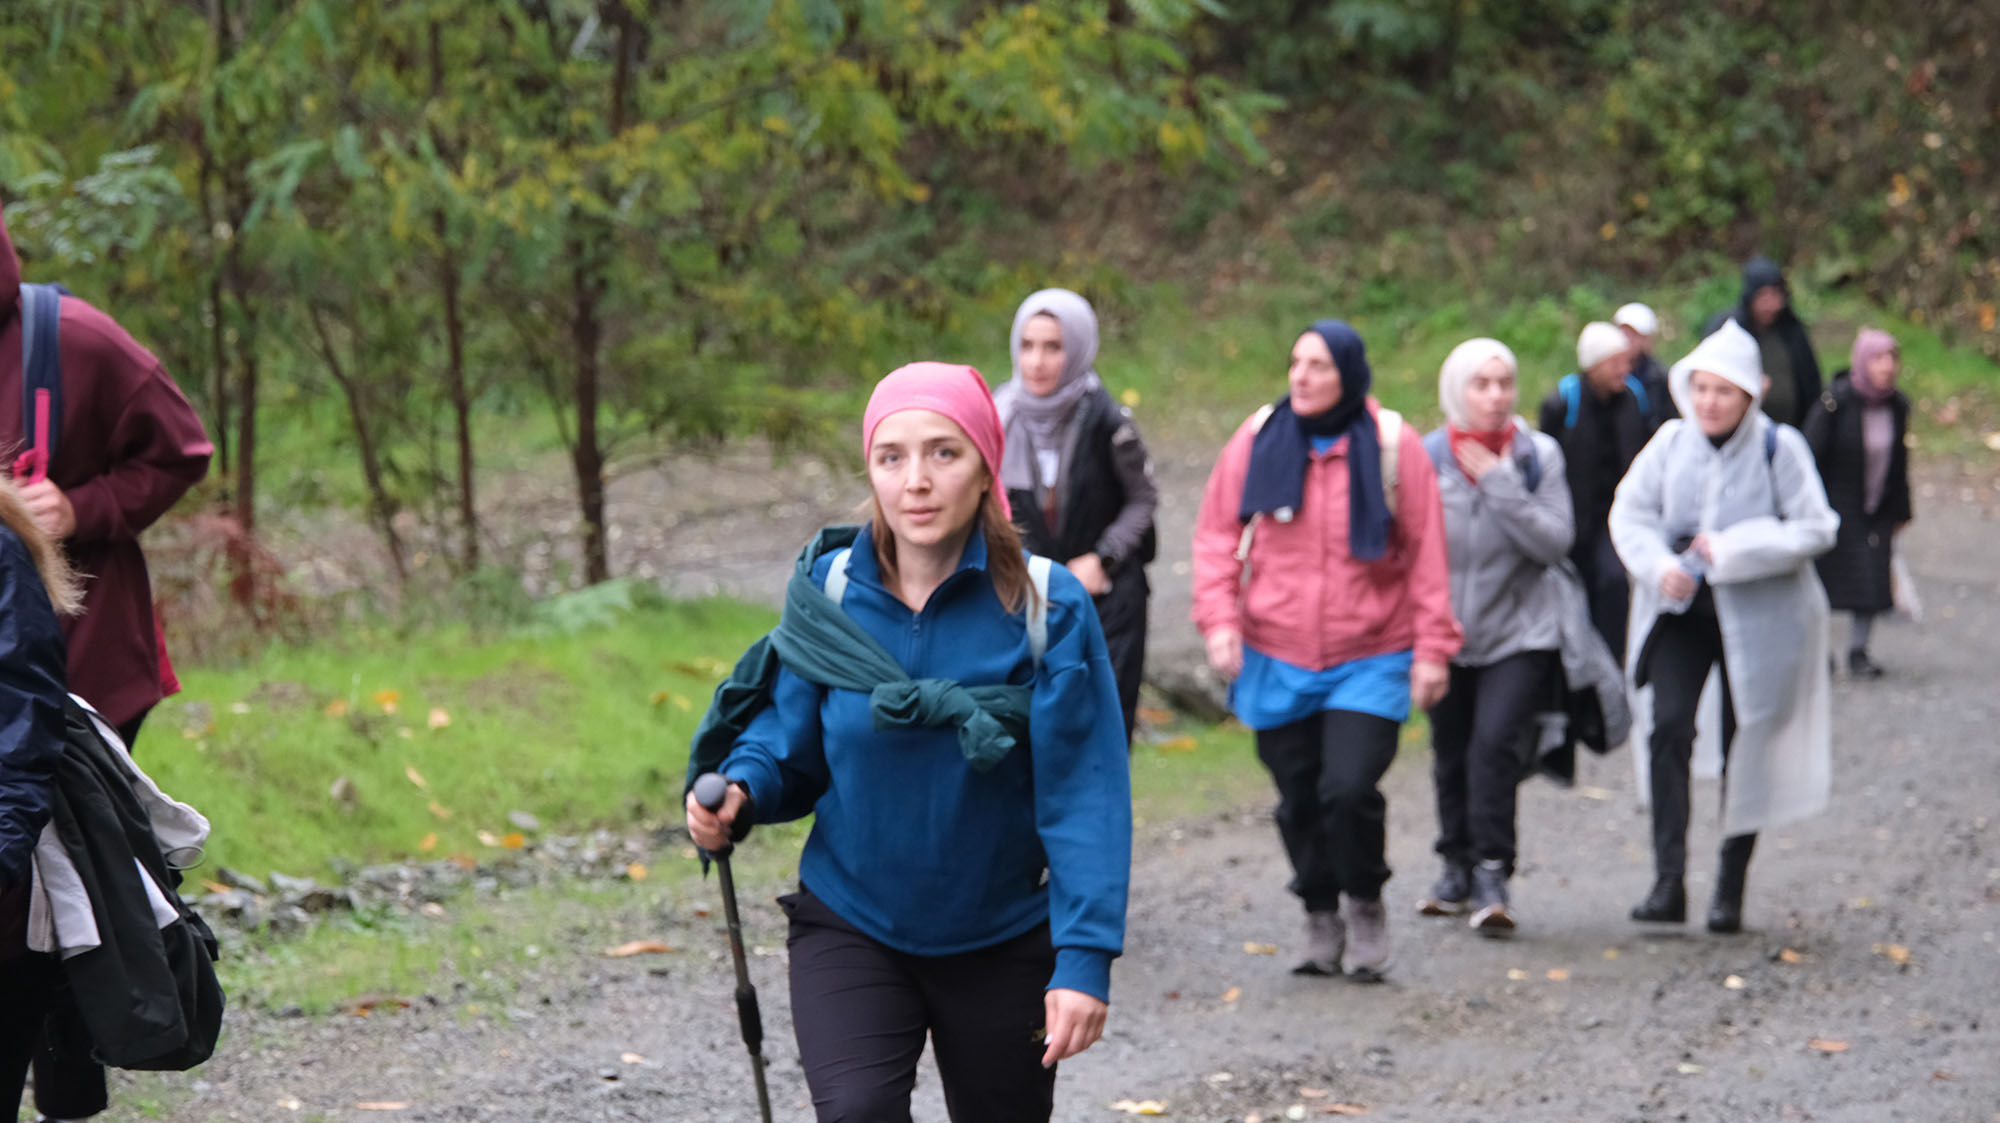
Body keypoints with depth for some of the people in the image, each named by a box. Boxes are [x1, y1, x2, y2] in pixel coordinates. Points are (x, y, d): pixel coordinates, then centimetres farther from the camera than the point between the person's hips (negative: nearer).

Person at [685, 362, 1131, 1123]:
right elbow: (793, 744, 3)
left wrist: (1085, 955, -22)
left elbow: (1082, 793, -15)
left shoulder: (1046, 605, -14)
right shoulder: (827, 590, -6)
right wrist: (740, 791, -20)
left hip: (1002, 942, -1)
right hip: (849, 928, 1)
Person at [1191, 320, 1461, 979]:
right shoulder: (1257, 441, 1)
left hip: (1370, 659, -2)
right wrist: (1219, 616, -6)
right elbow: (1217, 535, 6)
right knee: (1299, 800, 7)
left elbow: (1427, 553, 0)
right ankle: (1320, 920, 26)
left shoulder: (1393, 446, -4)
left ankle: (1366, 904, 10)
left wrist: (1432, 647, -2)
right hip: (1276, 659, 3)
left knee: (1349, 789, -16)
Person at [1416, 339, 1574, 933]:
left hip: (1520, 633, -2)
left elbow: (1556, 542, -15)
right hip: (1448, 634, 2)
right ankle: (1458, 867, 31)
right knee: (1451, 756, 11)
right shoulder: (1427, 457, -4)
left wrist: (1499, 483, -19)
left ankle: (1492, 874, -12)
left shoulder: (1538, 455, -4)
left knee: (1494, 744, -19)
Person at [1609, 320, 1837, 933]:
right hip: (1680, 609, 2)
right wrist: (1660, 565, -15)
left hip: (1756, 619, -2)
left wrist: (1733, 550, -19)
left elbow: (1814, 529, -10)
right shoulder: (1671, 441, -1)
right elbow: (1629, 512, 4)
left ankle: (1731, 890, 18)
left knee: (1744, 745, 5)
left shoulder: (1778, 447, -9)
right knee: (1668, 727, -15)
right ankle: (1668, 881, -15)